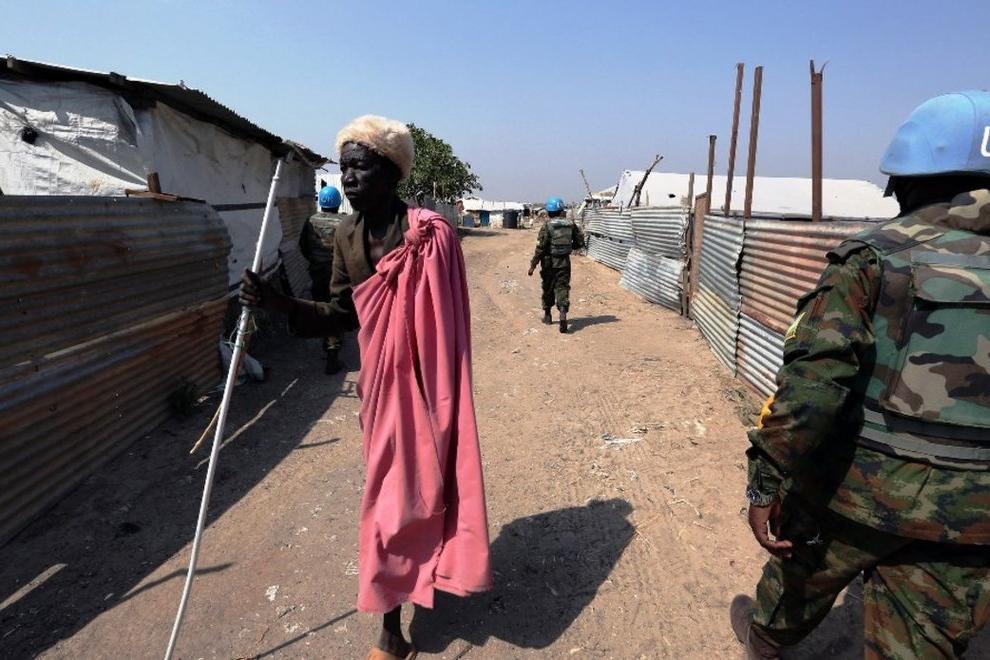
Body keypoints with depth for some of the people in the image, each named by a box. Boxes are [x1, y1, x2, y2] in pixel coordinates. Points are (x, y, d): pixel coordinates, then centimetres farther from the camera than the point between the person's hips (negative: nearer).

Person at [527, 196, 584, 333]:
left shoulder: (547, 226, -11)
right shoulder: (571, 225, 2)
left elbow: (540, 248, -14)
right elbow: (580, 242, 8)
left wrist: (533, 265, -10)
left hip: (549, 262, -2)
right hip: (565, 262, 2)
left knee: (548, 288, 14)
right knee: (562, 288, 1)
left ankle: (547, 315, 27)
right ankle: (563, 313, -21)